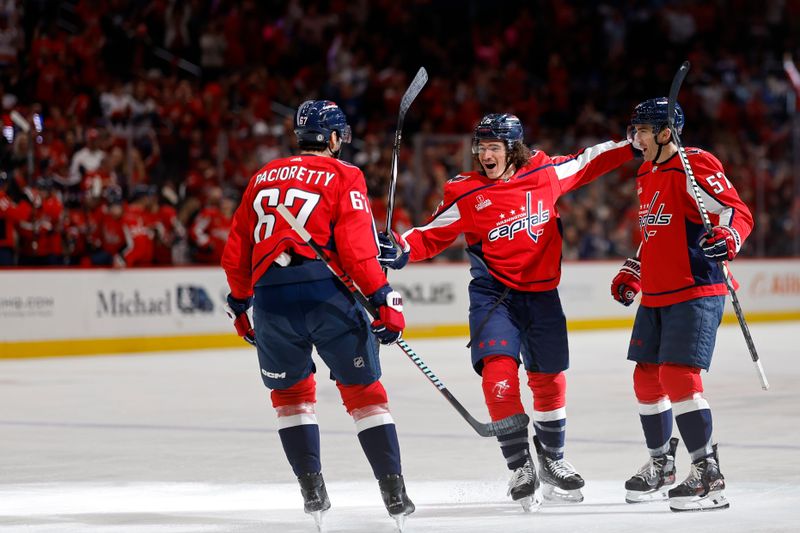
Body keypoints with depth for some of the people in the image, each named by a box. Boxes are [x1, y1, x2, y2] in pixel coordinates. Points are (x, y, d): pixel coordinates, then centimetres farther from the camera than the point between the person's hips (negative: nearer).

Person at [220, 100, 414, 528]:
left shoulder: (264, 177, 20)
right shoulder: (343, 176, 6)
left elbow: (236, 249, 22)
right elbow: (356, 247, -7)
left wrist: (239, 304, 33)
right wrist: (385, 300, -6)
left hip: (270, 295, 3)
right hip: (326, 291, -3)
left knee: (290, 391, 20)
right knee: (363, 389, 7)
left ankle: (312, 489, 11)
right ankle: (393, 491, 3)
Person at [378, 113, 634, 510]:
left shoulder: (546, 172, -3)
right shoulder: (466, 194, -8)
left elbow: (587, 164, 13)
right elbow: (433, 237, -5)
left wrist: (633, 148, 12)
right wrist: (400, 251, -22)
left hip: (542, 293, 3)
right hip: (494, 294, -3)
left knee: (549, 378, 12)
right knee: (499, 369, -21)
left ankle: (552, 462, 34)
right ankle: (519, 467, -12)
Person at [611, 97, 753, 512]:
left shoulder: (695, 166, -12)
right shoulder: (646, 175, 16)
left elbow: (737, 212, -18)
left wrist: (726, 239, -37)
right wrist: (632, 274, 25)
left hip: (695, 292, -9)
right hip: (655, 295, 9)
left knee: (678, 377, -17)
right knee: (646, 379, 13)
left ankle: (709, 476, -13)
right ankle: (661, 463, 30)